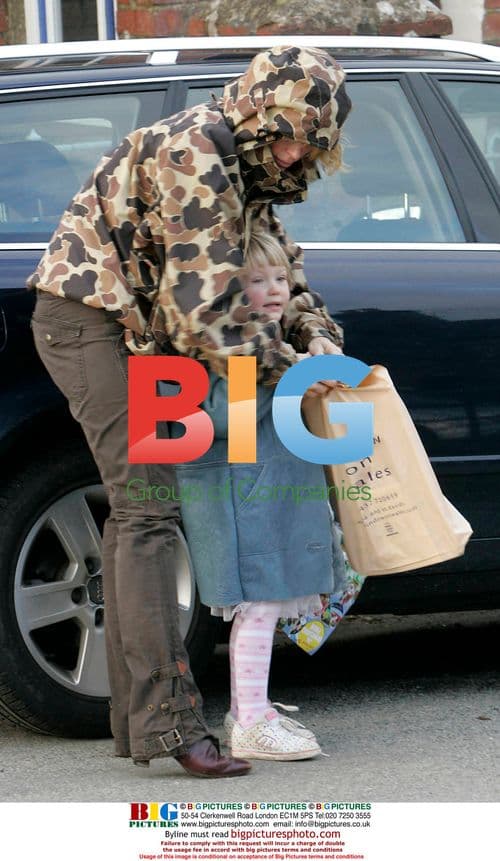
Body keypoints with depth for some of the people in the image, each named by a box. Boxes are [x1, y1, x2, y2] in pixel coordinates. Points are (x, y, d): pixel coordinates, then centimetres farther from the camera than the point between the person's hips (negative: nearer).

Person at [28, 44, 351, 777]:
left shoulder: (244, 170, 12)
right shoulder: (194, 156, -20)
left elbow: (283, 270, 22)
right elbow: (204, 309, -25)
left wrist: (319, 336, 4)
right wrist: (284, 368, -14)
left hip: (124, 330, 11)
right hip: (89, 321, -11)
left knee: (134, 512, 11)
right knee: (147, 510, -16)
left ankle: (136, 717, 15)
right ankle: (167, 722, -21)